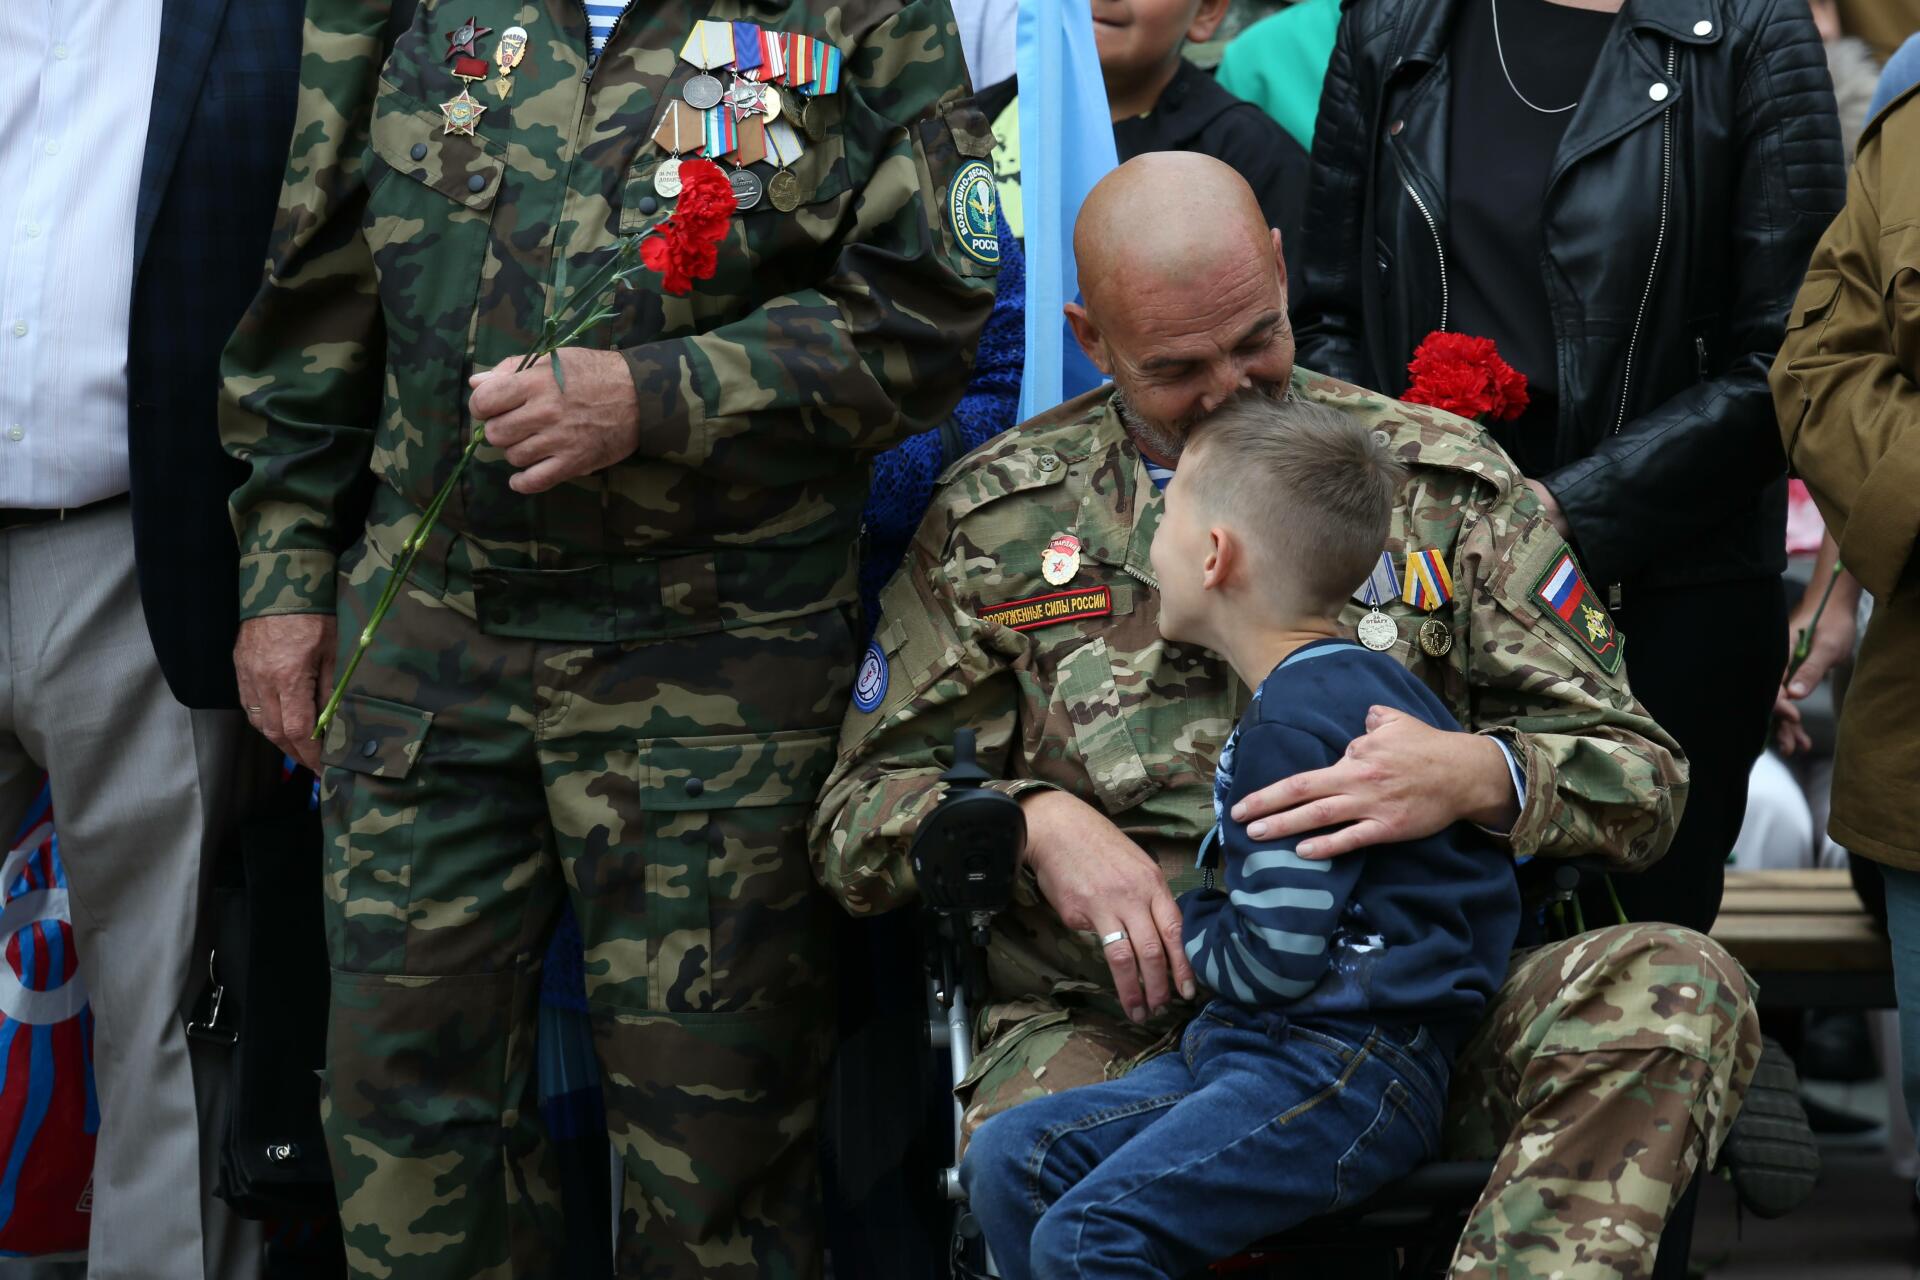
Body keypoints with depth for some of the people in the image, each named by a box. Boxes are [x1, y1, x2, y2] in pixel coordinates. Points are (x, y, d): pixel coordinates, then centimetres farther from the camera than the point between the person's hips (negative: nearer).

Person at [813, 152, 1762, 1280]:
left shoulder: (1448, 485, 12)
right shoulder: (995, 522, 12)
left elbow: (1642, 777, 8)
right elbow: (857, 818, 13)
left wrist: (1475, 775, -15)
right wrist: (1034, 821, -9)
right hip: (1111, 1029, -1)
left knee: (1679, 989, -29)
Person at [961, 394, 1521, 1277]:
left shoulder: (1293, 731, -15)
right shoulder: (1357, 685, 17)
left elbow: (1271, 964, -17)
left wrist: (1179, 918, 2)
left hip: (1343, 1071, -11)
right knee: (1008, 1160, 1)